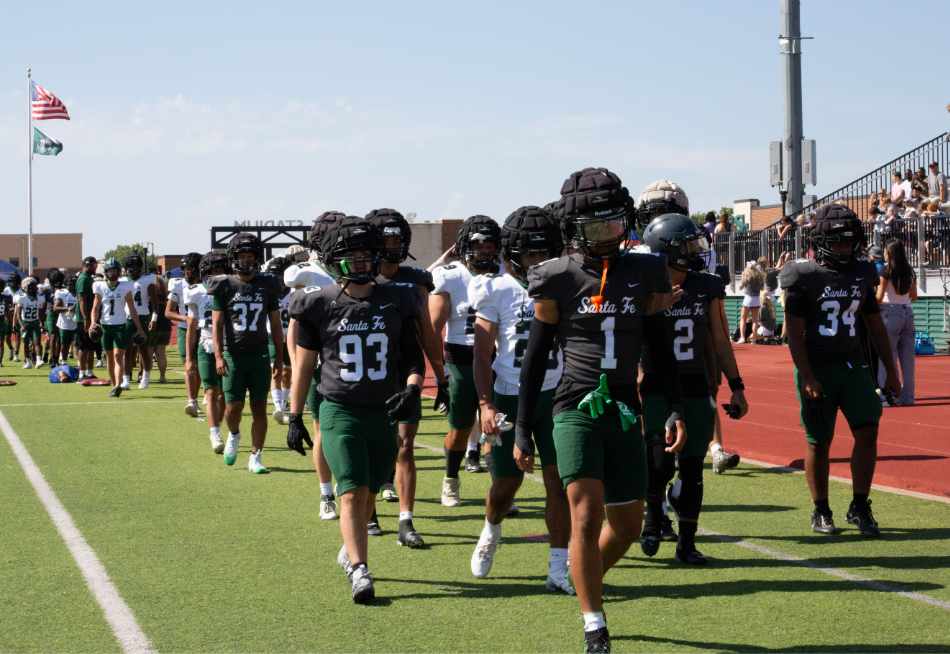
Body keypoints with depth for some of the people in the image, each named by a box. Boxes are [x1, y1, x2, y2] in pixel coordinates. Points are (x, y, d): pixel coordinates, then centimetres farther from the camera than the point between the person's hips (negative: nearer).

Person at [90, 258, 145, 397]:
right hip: (105, 326, 2)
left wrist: (139, 328, 5)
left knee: (118, 356, -14)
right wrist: (93, 322, -12)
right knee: (110, 358, 8)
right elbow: (95, 308, 6)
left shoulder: (125, 287, 2)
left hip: (120, 326, -2)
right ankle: (114, 385, 17)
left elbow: (132, 309, 6)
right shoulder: (100, 287, 5)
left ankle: (118, 386, -26)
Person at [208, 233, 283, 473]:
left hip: (260, 355, 1)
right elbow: (217, 324, -1)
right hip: (233, 355, -1)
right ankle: (233, 435, 30)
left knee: (259, 409, 0)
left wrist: (279, 358, 7)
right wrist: (219, 356, -13)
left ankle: (255, 457, 10)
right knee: (233, 407, -3)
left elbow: (275, 325, 9)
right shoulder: (224, 286, 0)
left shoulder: (267, 286, 4)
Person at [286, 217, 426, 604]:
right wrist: (295, 417, 6)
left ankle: (350, 550, 37)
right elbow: (304, 365, 6)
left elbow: (414, 356, 8)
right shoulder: (320, 305, -2)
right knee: (353, 493, -14)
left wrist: (413, 388, -13)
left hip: (384, 413, 3)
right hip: (340, 412, -3)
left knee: (368, 494, 14)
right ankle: (360, 571, -14)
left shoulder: (396, 302, 3)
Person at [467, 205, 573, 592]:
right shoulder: (499, 292, -4)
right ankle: (491, 532, 41)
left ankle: (559, 570, -1)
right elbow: (483, 354, -3)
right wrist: (486, 404, -11)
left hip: (554, 397, 1)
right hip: (510, 398, -1)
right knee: (506, 485, 7)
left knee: (558, 482, -8)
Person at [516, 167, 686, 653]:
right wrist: (522, 431, 2)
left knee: (627, 525, 9)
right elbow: (535, 359, 3)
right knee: (586, 517, -13)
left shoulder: (644, 273, 5)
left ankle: (585, 582, 38)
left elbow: (660, 350, 13)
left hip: (624, 411, 4)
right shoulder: (558, 280, -4)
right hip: (576, 409, -4)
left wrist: (675, 409, 4)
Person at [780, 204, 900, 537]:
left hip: (852, 365, 4)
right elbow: (794, 332, -9)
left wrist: (891, 371, 11)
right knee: (818, 442, 3)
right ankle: (820, 512, 18)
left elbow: (876, 326, 15)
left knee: (868, 431, -7)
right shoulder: (804, 276, -8)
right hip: (816, 369, -4)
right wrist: (806, 378, -16)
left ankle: (859, 507, 6)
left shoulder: (861, 274, 8)